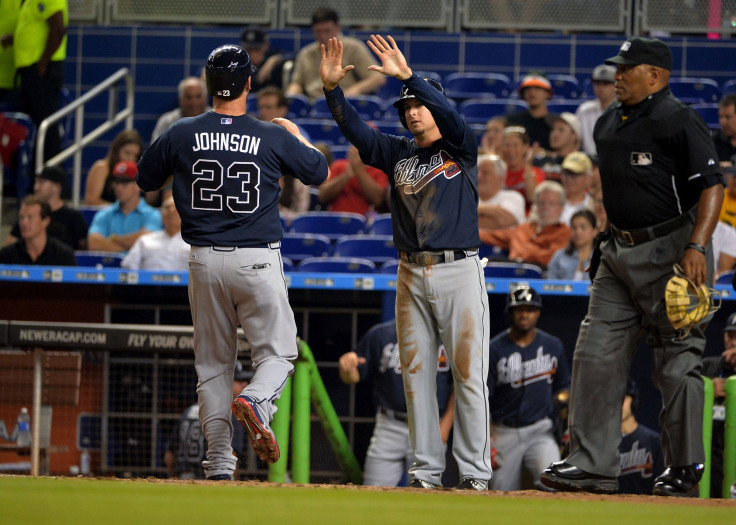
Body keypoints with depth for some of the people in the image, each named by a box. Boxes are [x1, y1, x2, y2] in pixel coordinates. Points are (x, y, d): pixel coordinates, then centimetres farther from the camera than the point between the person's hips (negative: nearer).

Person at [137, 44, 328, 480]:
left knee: (213, 363, 11)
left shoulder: (182, 135, -2)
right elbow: (320, 172, 10)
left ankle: (219, 462, 4)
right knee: (278, 352, 7)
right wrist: (296, 134, 25)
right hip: (258, 260, -2)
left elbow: (145, 180, 13)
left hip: (205, 260, 2)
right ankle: (256, 402, -27)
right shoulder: (274, 138, -6)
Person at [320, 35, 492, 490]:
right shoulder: (397, 154, 15)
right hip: (412, 275, 5)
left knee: (469, 374, -5)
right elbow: (355, 129, 4)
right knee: (417, 375, 4)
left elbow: (450, 115, -17)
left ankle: (475, 471, -3)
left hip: (459, 270, -5)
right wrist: (333, 88, -11)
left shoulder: (462, 149, 2)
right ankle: (427, 470, 8)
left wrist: (409, 76, -27)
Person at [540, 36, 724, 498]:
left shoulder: (680, 122, -12)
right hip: (621, 252, 9)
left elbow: (712, 185, -18)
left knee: (677, 364, -4)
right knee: (596, 355, 2)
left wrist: (697, 247, -28)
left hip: (671, 252, -9)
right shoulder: (609, 123, 14)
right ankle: (593, 465, 4)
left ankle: (685, 471, 5)